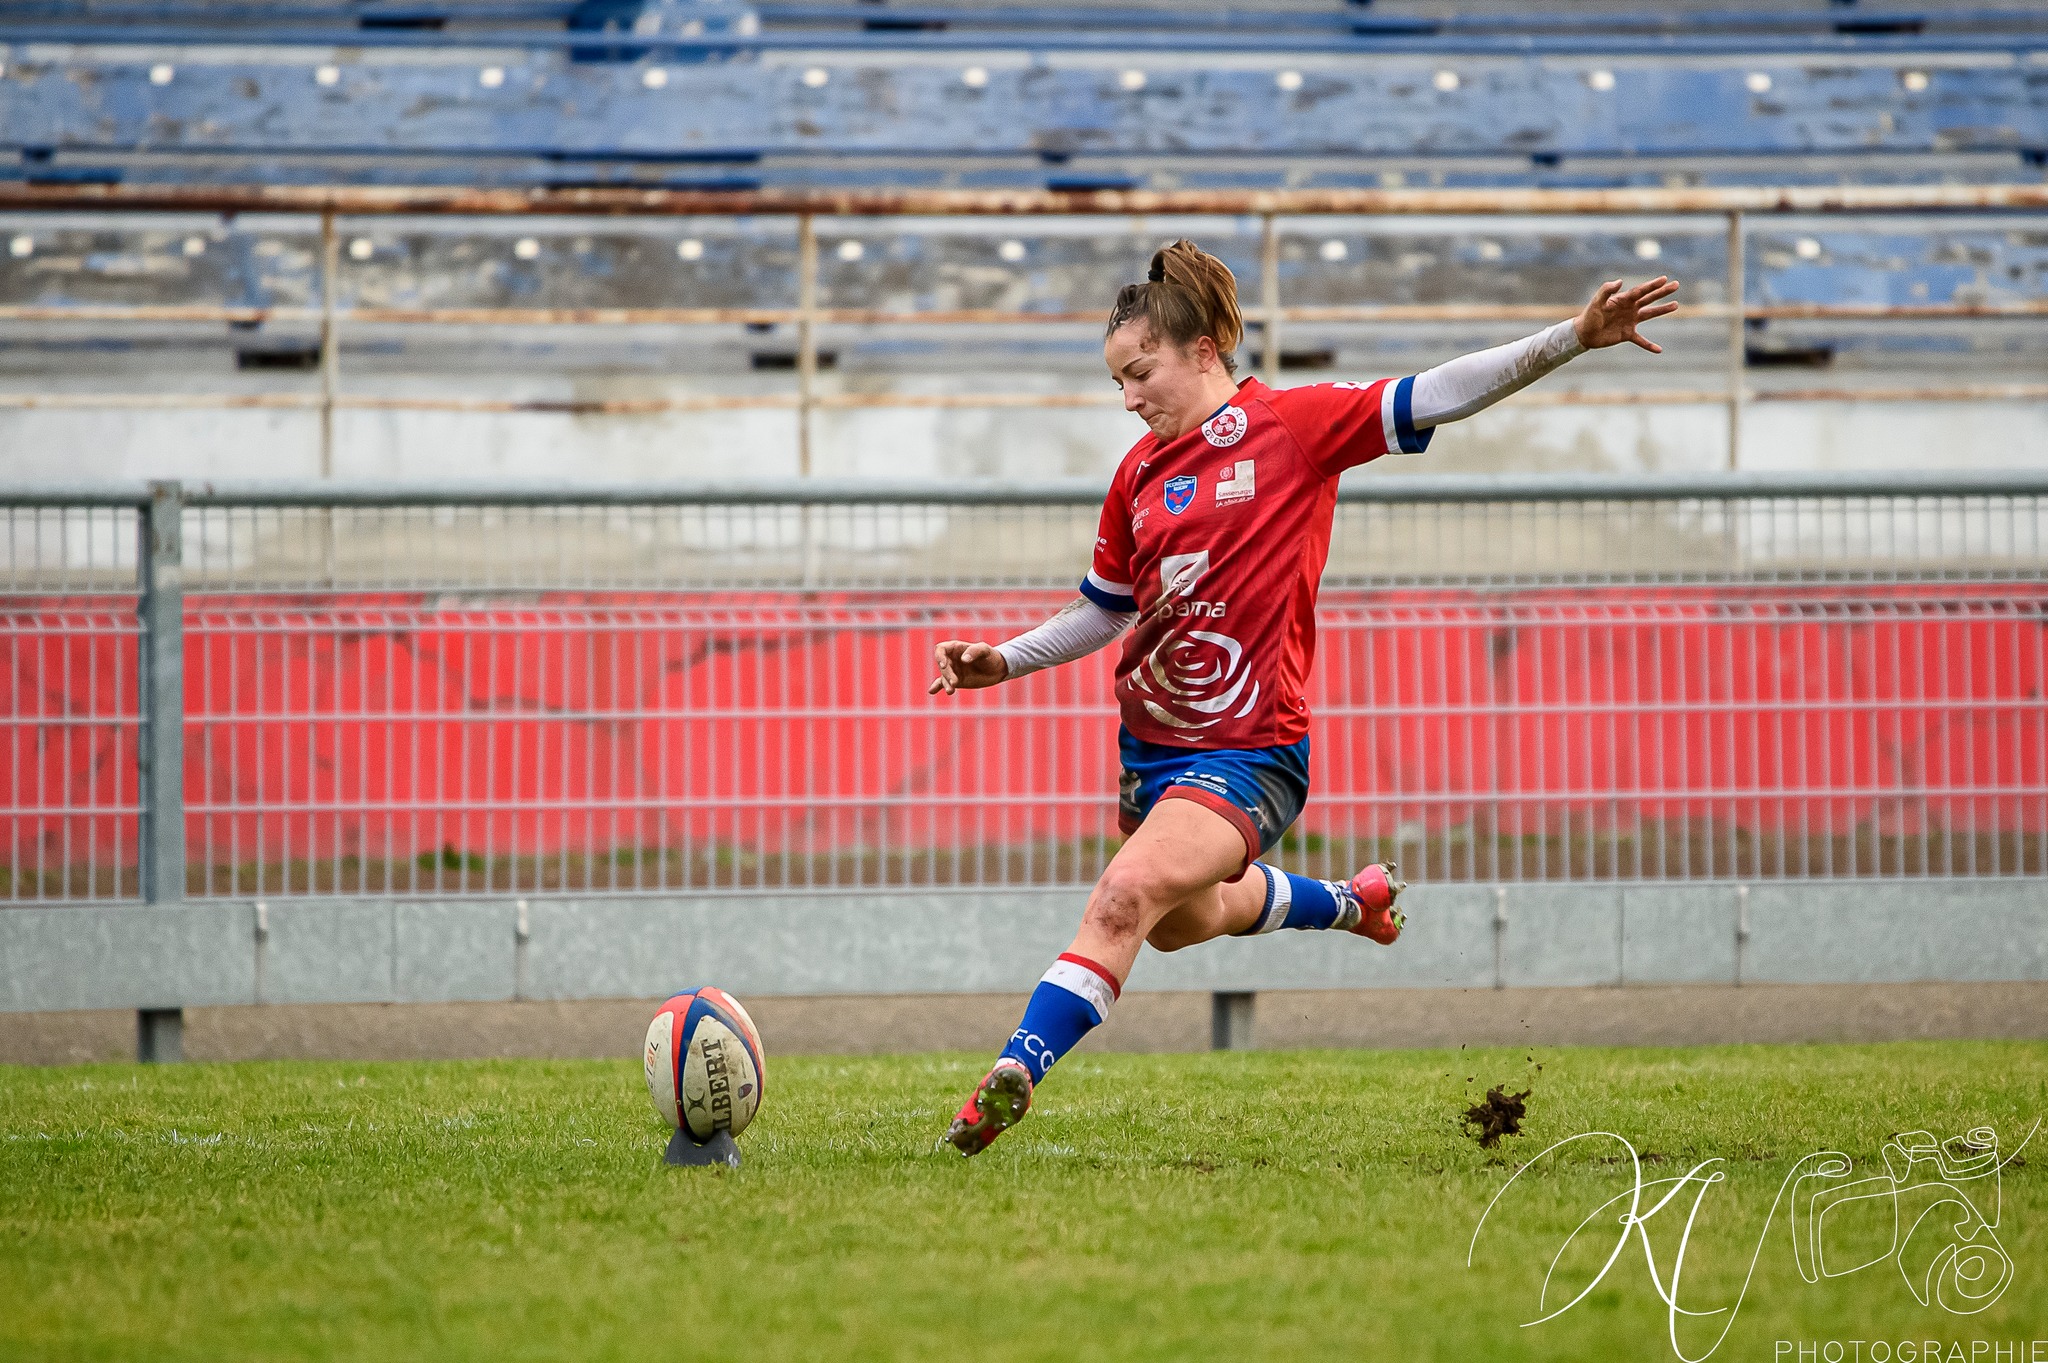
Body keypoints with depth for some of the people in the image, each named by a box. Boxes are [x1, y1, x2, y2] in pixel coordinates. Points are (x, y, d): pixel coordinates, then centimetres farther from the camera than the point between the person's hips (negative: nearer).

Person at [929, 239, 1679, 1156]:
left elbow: (1434, 399, -13)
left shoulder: (1293, 425, -9)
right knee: (1184, 922, 26)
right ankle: (1349, 902, 52)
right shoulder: (1138, 473, 7)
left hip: (1248, 753, -8)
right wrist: (1002, 661, 8)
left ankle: (1012, 1077, -30)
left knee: (1125, 897, -26)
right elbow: (1105, 609, 20)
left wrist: (1573, 339, -22)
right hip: (1150, 741, 8)